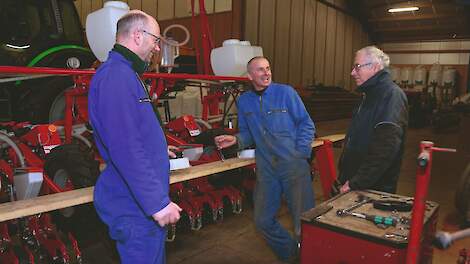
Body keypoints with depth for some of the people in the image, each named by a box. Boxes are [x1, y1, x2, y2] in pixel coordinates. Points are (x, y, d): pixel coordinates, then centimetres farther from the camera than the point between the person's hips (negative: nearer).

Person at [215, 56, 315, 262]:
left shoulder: (285, 92, -4)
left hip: (294, 164, -3)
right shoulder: (243, 101, 7)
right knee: (263, 220, 9)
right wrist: (236, 140, -7)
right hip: (266, 168, 4)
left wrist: (300, 153, -8)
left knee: (304, 220, 1)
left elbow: (307, 124, -1)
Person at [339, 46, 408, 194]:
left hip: (375, 190, -8)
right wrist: (345, 179, 13)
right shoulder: (370, 94, 14)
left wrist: (355, 183, -24)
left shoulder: (392, 95, -17)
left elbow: (385, 149, -27)